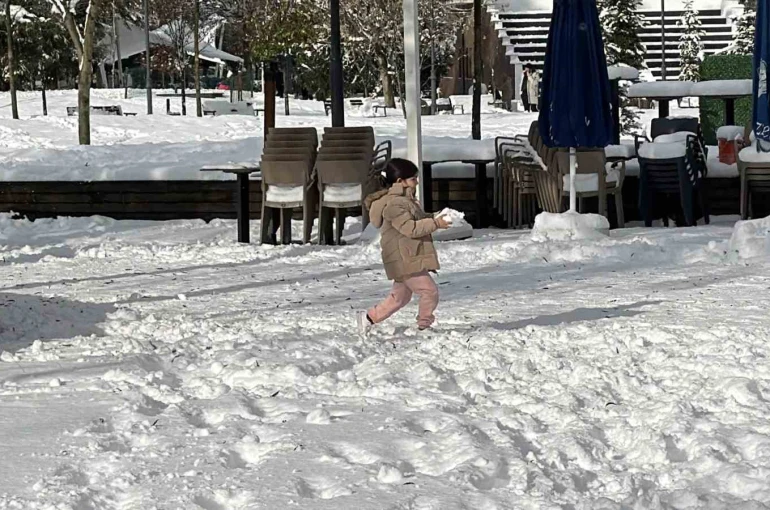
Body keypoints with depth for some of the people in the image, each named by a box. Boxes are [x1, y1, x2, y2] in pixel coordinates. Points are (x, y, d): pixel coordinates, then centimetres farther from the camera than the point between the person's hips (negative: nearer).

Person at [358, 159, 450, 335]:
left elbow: (417, 219, 28)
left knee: (400, 297, 17)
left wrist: (433, 218, 14)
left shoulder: (405, 199, 17)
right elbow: (411, 228, -24)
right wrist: (435, 223, -21)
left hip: (408, 259, 11)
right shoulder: (394, 204, -19)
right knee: (430, 291, -8)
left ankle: (369, 318, 21)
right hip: (405, 260, -11)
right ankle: (424, 325, 4)